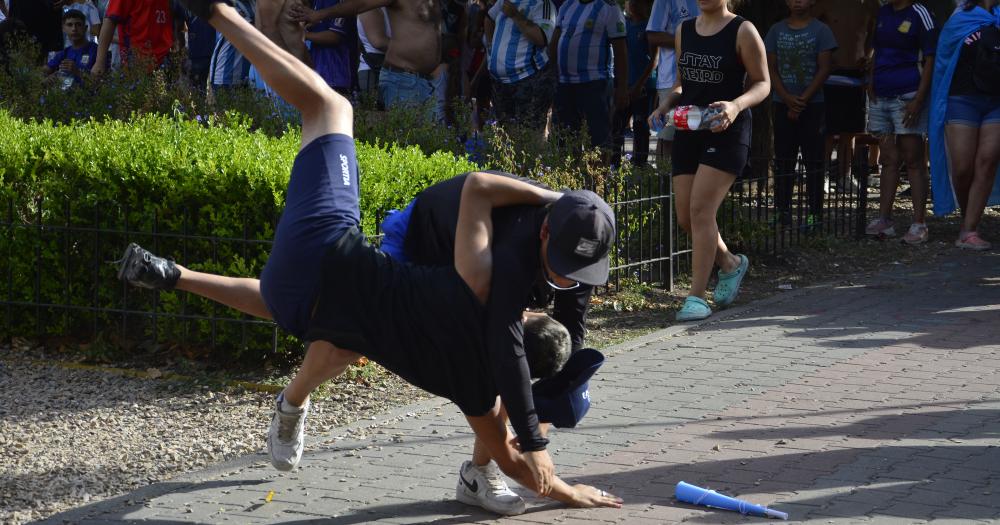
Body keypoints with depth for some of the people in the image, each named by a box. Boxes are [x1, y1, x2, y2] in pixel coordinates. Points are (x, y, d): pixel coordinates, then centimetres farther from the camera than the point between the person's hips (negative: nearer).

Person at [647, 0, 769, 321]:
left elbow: (763, 83, -4)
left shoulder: (742, 31, -5)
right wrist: (666, 105, 1)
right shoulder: (684, 30, 12)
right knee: (685, 217, 6)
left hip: (727, 132, -6)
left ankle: (697, 296, -9)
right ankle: (730, 264, 33)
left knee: (701, 211, -15)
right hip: (688, 130, 6)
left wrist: (736, 105, -23)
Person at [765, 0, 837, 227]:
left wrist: (803, 100, -10)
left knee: (813, 161, -1)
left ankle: (814, 212, 2)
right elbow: (771, 68, 5)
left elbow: (824, 69, -4)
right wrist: (787, 98, -9)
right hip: (783, 105, 3)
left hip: (813, 104, -3)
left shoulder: (820, 30, 0)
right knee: (783, 160, 4)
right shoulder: (777, 30, 7)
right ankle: (783, 210, 9)